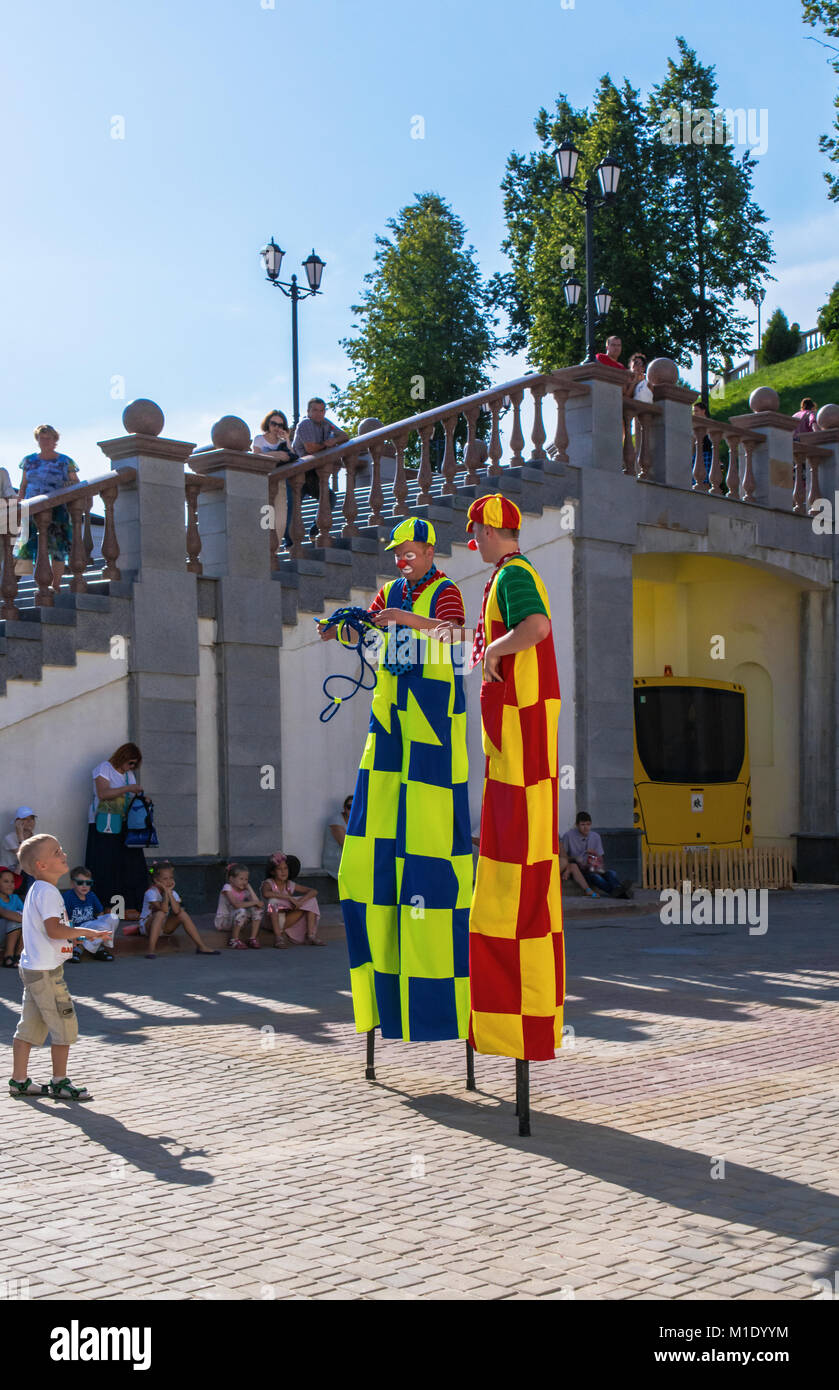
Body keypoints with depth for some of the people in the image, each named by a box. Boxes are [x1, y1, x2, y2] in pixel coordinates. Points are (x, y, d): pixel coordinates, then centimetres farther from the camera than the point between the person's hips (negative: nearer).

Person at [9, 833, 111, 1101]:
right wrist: (84, 931, -16)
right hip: (46, 970, -10)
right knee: (65, 1025, -2)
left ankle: (19, 1080, 20)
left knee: (30, 1026, 14)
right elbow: (54, 930, -25)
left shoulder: (37, 890, 15)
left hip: (31, 967, 10)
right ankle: (59, 1083, 5)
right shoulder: (48, 891, -17)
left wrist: (73, 935, 17)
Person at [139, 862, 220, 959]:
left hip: (164, 927, 6)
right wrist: (165, 892, -30)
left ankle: (201, 946, -11)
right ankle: (151, 950, -39)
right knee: (160, 914, -34)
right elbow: (164, 910, -31)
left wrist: (169, 892, -24)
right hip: (147, 925, -6)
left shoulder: (173, 893, -2)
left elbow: (176, 911, -23)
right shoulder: (151, 892, -19)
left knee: (182, 914, -14)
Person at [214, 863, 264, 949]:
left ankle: (253, 938, -8)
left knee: (257, 910, -12)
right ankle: (234, 940, -17)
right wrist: (254, 902, -26)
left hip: (236, 921, 6)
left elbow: (256, 903, -14)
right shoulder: (227, 888, -17)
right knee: (241, 911, -34)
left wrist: (249, 887, -10)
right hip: (223, 921, -6)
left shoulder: (245, 890, 2)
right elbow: (237, 905, -32)